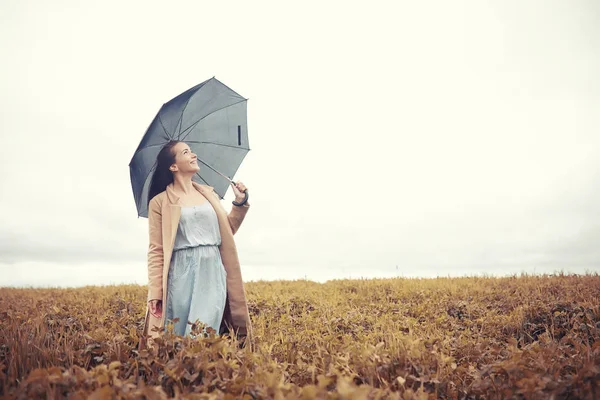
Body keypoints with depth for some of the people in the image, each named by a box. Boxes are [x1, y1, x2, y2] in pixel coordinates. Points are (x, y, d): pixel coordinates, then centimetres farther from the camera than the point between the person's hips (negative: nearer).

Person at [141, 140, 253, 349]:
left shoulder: (209, 193, 16)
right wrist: (155, 292, -9)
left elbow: (227, 231, 22)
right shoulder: (160, 202, 2)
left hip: (213, 272, 3)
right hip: (182, 273, -2)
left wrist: (240, 203, 9)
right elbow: (156, 251, -2)